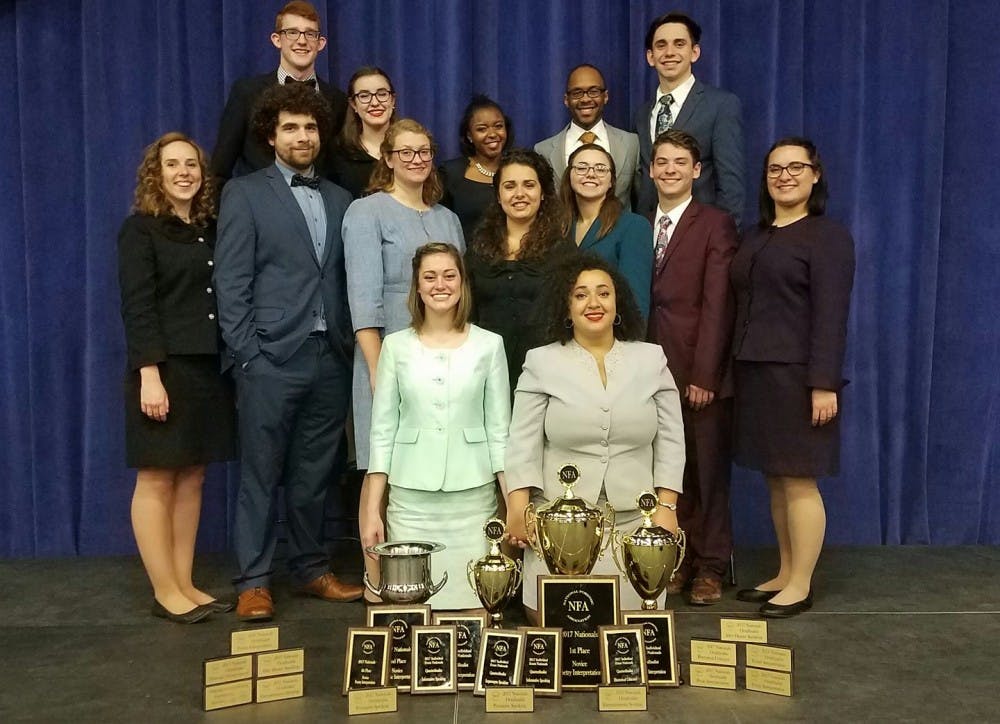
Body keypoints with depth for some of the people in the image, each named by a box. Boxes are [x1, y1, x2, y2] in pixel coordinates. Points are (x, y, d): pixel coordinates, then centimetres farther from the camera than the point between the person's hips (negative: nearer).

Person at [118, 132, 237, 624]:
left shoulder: (210, 229, 14)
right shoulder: (140, 229, -3)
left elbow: (224, 298, 12)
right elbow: (137, 307, -11)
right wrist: (150, 375, -19)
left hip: (209, 369, 6)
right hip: (165, 368, -6)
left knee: (192, 478, 9)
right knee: (157, 480, 1)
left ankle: (185, 584, 17)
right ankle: (165, 592, 9)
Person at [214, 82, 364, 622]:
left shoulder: (340, 199, 16)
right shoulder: (245, 193, 3)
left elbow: (347, 279, 14)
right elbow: (231, 281, -3)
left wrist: (350, 344, 5)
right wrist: (246, 354, -10)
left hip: (331, 358, 4)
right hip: (271, 358, -4)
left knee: (314, 474, 12)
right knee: (260, 475, 3)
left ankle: (311, 569, 24)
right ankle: (253, 582, 13)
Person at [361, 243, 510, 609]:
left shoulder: (489, 344, 3)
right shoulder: (396, 345, 4)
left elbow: (499, 429, 5)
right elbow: (382, 431, 5)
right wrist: (372, 510, 1)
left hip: (472, 495, 0)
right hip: (411, 497, 1)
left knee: (474, 604, 0)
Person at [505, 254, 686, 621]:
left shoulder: (651, 360, 10)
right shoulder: (541, 363, 5)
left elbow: (670, 441, 8)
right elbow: (523, 444, 1)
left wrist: (666, 507, -1)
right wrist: (518, 509, -9)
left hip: (634, 522, 1)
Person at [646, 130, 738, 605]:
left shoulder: (716, 225, -2)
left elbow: (717, 306, -9)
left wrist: (704, 374, -15)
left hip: (700, 373, -4)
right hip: (654, 371, 4)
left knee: (708, 473, 5)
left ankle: (710, 567, 17)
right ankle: (677, 561, 22)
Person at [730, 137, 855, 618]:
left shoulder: (827, 236, -4)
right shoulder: (756, 237, 16)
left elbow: (831, 315, -11)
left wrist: (824, 383, -18)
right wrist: (734, 369, 9)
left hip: (796, 376, -6)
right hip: (755, 374, 7)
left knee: (798, 481, -2)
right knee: (776, 480, 11)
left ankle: (800, 585, 9)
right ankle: (784, 574, 21)